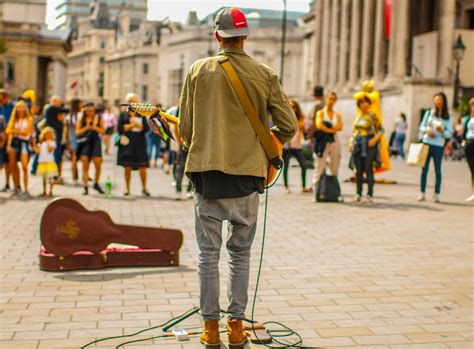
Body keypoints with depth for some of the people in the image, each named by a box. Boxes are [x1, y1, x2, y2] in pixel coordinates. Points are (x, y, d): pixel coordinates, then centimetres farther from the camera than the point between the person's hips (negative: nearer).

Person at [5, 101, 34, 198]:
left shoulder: (29, 119, 3)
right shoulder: (14, 119, 14)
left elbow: (26, 132, -7)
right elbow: (10, 132, 8)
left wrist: (14, 131, -14)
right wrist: (8, 144, -3)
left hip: (24, 142, -4)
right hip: (14, 141, 4)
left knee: (24, 167, -14)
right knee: (12, 166, 2)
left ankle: (25, 190, -11)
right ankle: (16, 188, 12)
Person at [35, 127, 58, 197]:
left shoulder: (52, 142, -2)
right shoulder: (41, 143, 15)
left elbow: (50, 150, -17)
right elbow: (37, 150, 7)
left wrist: (48, 143, -16)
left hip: (49, 161, -6)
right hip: (42, 162, 6)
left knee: (50, 177, -4)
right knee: (44, 177, 12)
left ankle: (50, 192, -1)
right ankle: (44, 192, 19)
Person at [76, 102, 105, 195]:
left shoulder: (98, 118, 7)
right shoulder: (81, 119, 3)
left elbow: (103, 131, 9)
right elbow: (77, 132, 0)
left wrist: (95, 128, -9)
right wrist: (86, 128, -13)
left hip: (95, 142, 1)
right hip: (84, 142, -1)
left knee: (98, 165, -1)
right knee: (85, 166, -3)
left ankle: (96, 184, 23)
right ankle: (86, 187, 1)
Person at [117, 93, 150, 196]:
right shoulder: (123, 114, 9)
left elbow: (146, 128, 3)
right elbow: (120, 128, -2)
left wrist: (136, 124, -9)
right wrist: (132, 125, -6)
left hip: (140, 144, 0)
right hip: (127, 143, 0)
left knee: (142, 167, -5)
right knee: (127, 167, 1)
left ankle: (144, 188, 10)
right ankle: (127, 188, 14)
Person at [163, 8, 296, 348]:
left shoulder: (199, 71, 1)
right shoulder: (265, 75, 0)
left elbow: (185, 127, 3)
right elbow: (288, 126, 0)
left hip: (207, 172, 0)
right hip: (246, 174, 0)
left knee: (208, 253, 7)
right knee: (241, 254, 11)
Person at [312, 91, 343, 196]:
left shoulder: (337, 115, 14)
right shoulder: (321, 112, 5)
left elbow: (340, 127, -4)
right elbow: (319, 125, -12)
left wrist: (327, 127, -13)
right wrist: (330, 130, -10)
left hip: (334, 141, 4)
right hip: (323, 141, -4)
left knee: (334, 168, 4)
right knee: (320, 168, -7)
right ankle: (316, 191, -6)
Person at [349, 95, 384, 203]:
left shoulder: (372, 116, -4)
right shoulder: (357, 116, 13)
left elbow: (381, 130, -5)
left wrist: (374, 140, -17)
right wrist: (351, 142, 11)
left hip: (368, 145, -5)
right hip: (357, 145, 5)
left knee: (368, 169, -6)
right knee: (358, 170, 5)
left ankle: (370, 194, -2)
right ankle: (358, 194, 11)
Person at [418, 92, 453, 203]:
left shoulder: (447, 117, 4)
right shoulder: (429, 113, 9)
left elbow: (449, 134, 2)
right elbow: (421, 127, 12)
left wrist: (442, 130, -17)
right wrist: (427, 130, -9)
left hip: (439, 146, -1)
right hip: (426, 144, 1)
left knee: (438, 170, 0)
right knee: (424, 169, 3)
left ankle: (436, 194, 6)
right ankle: (422, 193, 9)